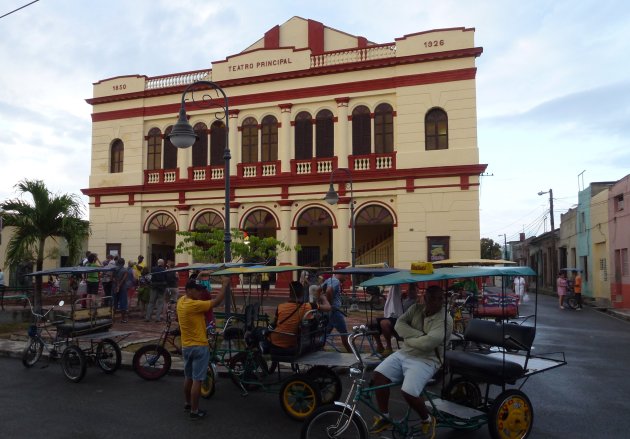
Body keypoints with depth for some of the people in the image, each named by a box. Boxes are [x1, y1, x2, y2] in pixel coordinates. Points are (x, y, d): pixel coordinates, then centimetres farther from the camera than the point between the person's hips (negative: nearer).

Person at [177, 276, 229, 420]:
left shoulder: (181, 301, 1)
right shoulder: (193, 305, -23)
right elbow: (216, 302, -21)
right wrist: (224, 285, -14)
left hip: (186, 346, 9)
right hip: (199, 347, -9)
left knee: (188, 377, 22)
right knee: (197, 380, 0)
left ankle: (187, 403, 37)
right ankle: (195, 411, 6)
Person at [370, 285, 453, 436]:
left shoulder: (445, 319, -15)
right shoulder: (416, 308, 4)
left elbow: (427, 343, -26)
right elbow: (399, 324, -5)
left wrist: (408, 339, -10)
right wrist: (419, 335, -18)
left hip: (426, 360, -6)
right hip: (404, 353, 6)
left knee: (408, 392, -24)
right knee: (379, 374, -9)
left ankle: (427, 419, 8)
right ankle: (384, 417, 7)